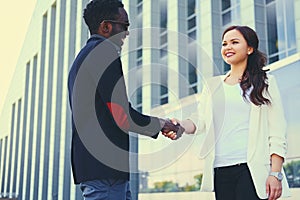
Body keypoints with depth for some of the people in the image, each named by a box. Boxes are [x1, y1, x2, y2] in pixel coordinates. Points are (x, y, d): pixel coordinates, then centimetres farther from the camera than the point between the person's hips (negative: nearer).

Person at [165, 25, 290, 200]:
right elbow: (200, 120, 7)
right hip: (220, 170, 4)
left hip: (252, 168, -3)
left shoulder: (265, 82, 6)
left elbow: (277, 133, 0)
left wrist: (276, 174, -9)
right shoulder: (213, 84, 17)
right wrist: (181, 125, -15)